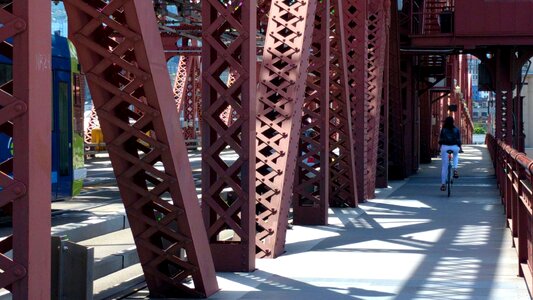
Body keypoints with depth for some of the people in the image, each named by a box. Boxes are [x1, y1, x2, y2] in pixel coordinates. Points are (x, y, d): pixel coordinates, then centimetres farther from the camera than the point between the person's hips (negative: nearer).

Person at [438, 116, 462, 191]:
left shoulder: (443, 130, 0)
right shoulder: (456, 130, 1)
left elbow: (440, 140, 3)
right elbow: (458, 140, 1)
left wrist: (440, 147, 15)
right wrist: (460, 147, 13)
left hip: (445, 147, 0)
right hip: (454, 147, 0)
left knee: (444, 166, 5)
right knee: (456, 156, 36)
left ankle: (443, 184, 4)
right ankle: (455, 169, 11)